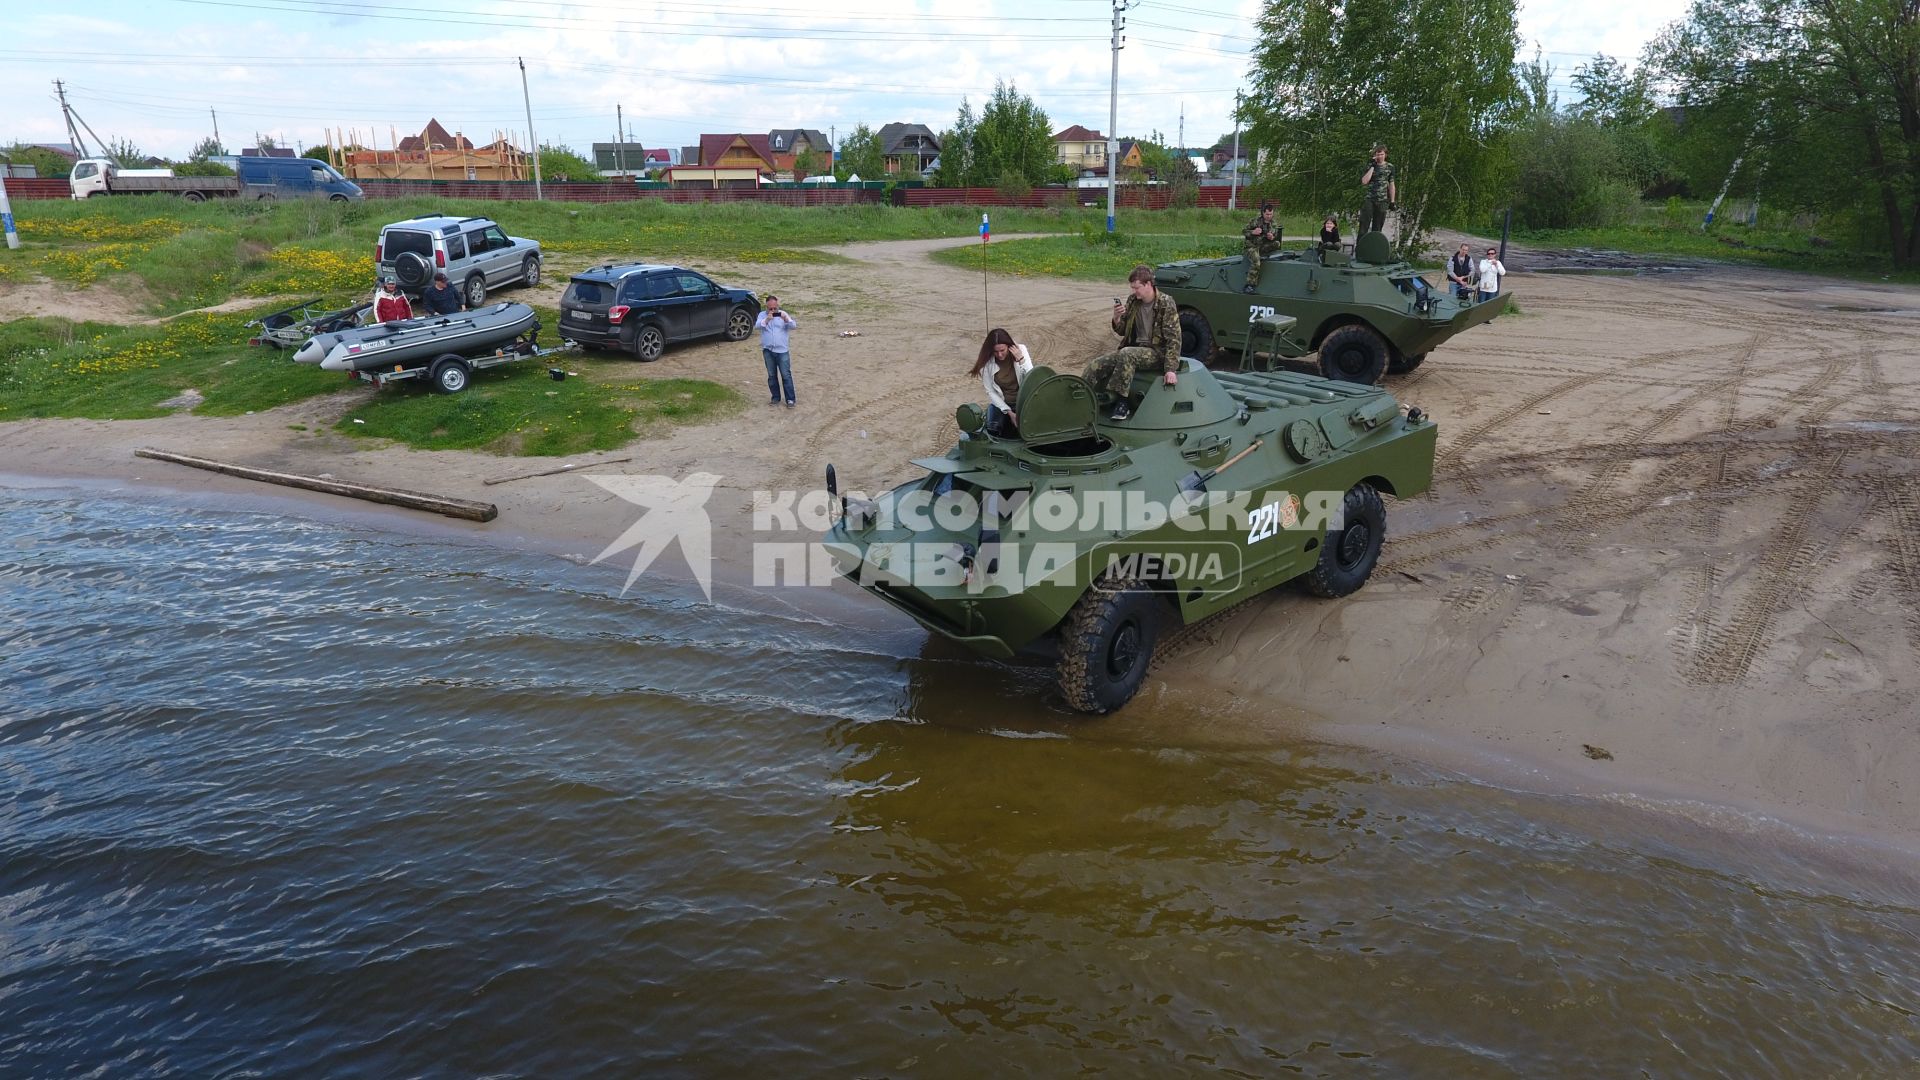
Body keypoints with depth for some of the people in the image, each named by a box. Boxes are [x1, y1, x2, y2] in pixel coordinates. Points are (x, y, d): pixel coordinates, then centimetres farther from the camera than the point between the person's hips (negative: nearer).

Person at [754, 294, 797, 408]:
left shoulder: (783, 314, 2)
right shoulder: (762, 315, 3)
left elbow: (793, 326, -9)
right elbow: (757, 326, -14)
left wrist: (786, 320, -30)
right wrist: (766, 320, -33)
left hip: (782, 350, -2)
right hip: (768, 350, 2)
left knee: (786, 375, -4)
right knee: (771, 375, 9)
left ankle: (790, 399, -1)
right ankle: (775, 397, 20)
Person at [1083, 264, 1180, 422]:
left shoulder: (1166, 304, -12)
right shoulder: (1132, 301, 5)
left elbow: (1174, 338, -15)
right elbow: (1122, 331, 13)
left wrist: (1171, 369, -24)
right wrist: (1117, 318, -11)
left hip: (1157, 353, -6)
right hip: (1134, 349, 6)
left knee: (1126, 354, -36)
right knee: (1096, 365, -13)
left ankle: (1122, 403, -29)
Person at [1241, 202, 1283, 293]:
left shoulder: (1274, 224, 8)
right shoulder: (1255, 221, -4)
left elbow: (1276, 237, 11)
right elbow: (1243, 231, 0)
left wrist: (1272, 238, -15)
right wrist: (1253, 232, -20)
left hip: (1264, 247, 5)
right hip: (1252, 246, -5)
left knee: (1277, 244, -22)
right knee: (1256, 262, -32)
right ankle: (1250, 284, -25)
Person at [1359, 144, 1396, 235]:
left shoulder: (1390, 167, 9)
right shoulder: (1369, 167, 4)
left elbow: (1391, 185, 12)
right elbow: (1364, 181, -11)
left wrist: (1392, 201, 7)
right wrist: (1372, 166, -10)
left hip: (1382, 201, 2)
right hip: (1369, 200, -2)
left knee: (1377, 229, 4)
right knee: (1364, 227, -8)